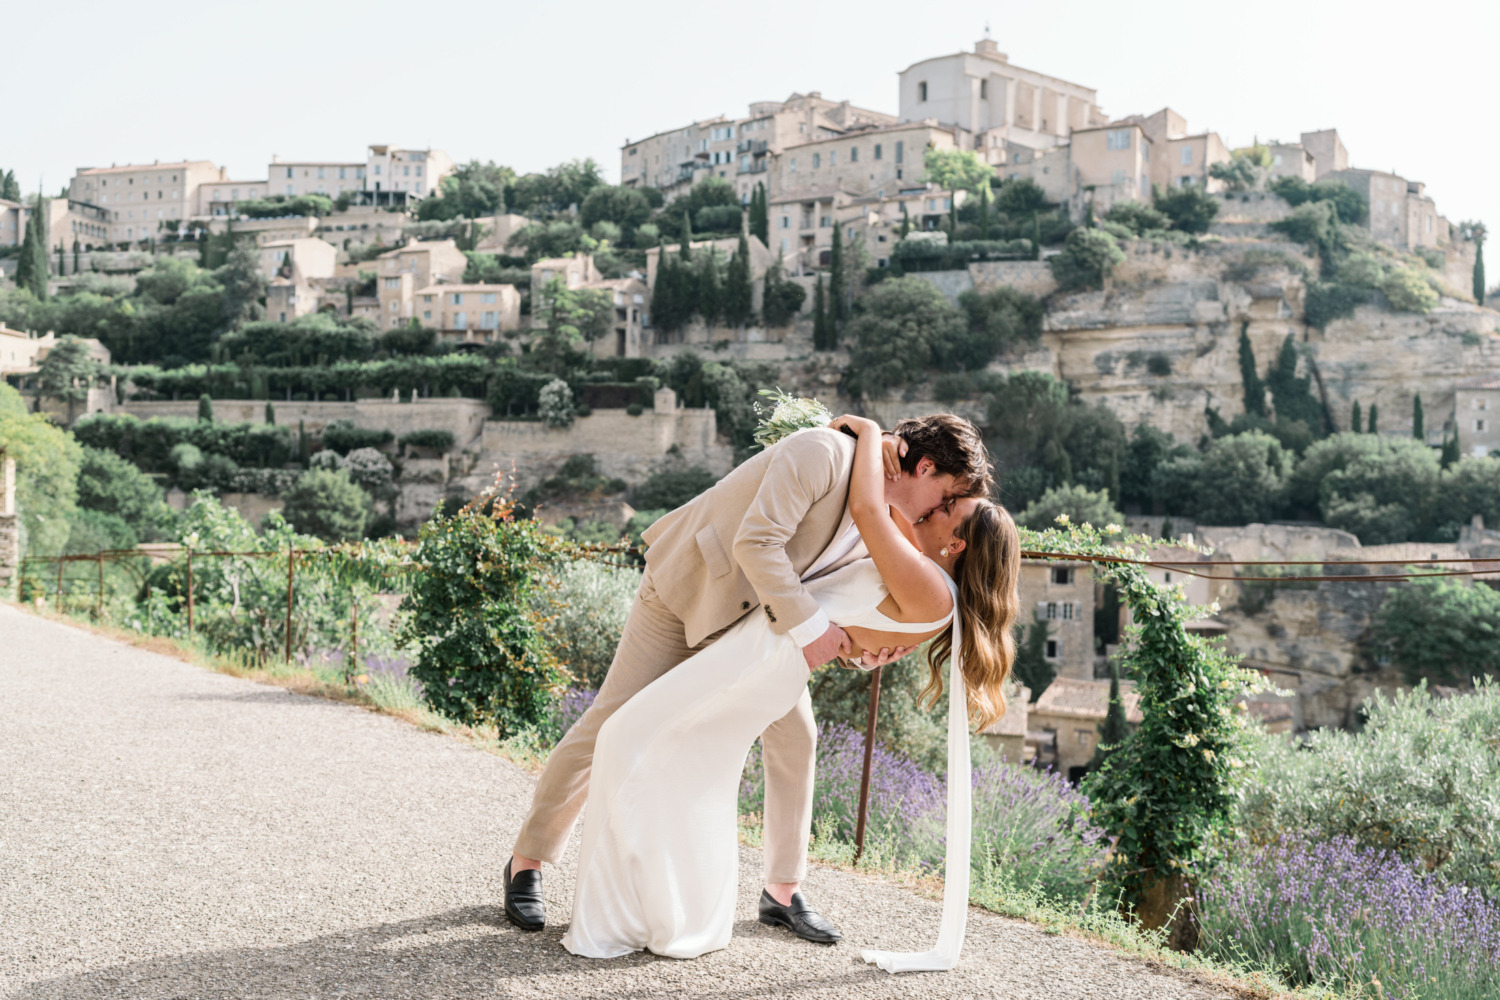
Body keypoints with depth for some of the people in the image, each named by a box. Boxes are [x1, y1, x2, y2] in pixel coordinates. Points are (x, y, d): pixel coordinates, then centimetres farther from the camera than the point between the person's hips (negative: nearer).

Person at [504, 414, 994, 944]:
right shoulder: (821, 453, -28)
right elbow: (756, 543, -36)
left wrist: (862, 647, -14)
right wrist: (808, 625, -36)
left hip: (756, 616, 8)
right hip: (687, 591, -7)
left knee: (795, 736, 3)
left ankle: (783, 890, 17)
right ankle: (526, 861, 11)